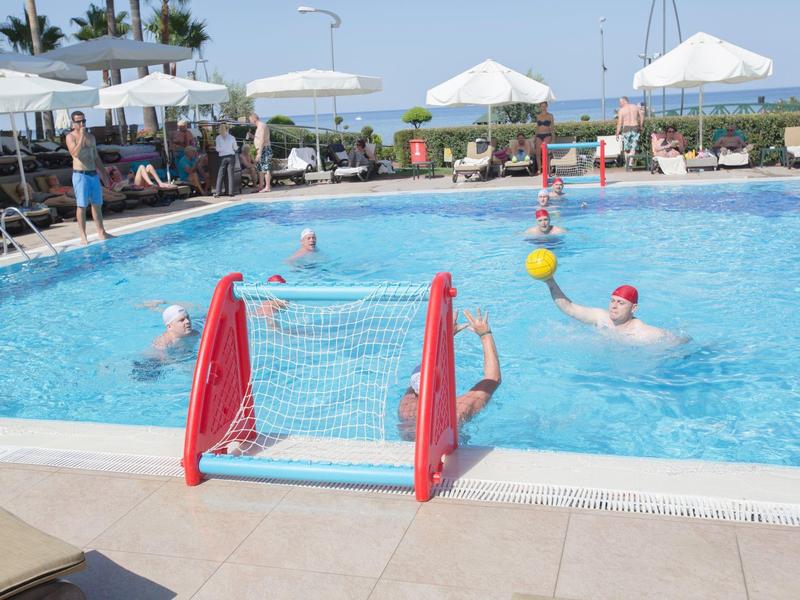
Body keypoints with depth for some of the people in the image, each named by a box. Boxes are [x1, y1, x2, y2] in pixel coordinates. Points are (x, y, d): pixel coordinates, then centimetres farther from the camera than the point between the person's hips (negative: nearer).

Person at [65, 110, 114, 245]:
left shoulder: (91, 137, 14)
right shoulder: (71, 137, -4)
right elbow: (75, 153, -21)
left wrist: (104, 173, 18)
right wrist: (81, 136, -20)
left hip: (94, 174, 6)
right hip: (80, 175, -6)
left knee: (97, 204, 10)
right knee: (82, 206, -4)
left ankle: (101, 232, 18)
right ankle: (83, 236, -1)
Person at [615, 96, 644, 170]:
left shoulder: (621, 110, -4)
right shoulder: (635, 107, 8)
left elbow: (620, 123, -7)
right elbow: (642, 116, 8)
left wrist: (617, 133, -2)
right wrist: (640, 126, 17)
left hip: (626, 128, -2)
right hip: (635, 128, 2)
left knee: (626, 148, 10)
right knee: (633, 148, 2)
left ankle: (627, 164, 15)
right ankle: (630, 162, -14)